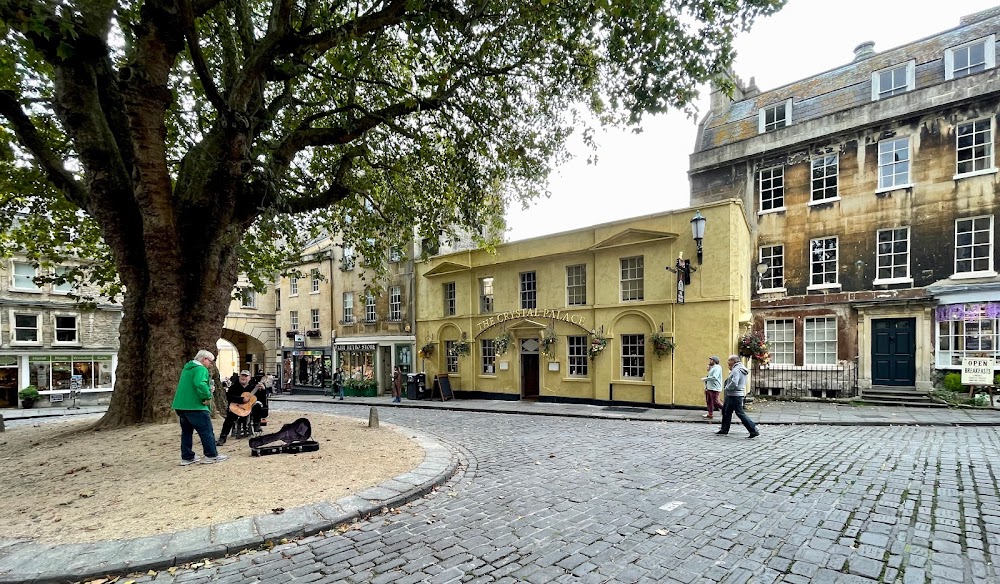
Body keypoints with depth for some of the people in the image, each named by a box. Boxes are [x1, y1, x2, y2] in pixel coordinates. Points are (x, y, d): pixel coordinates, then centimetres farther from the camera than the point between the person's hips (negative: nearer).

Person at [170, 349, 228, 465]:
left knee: (186, 431, 15)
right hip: (194, 406, -9)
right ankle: (211, 455, 5)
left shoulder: (187, 368, 18)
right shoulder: (201, 369, -13)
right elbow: (200, 384, -31)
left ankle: (187, 457, 19)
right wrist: (208, 396, -20)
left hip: (180, 405, 10)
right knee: (207, 431, -1)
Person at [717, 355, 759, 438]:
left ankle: (754, 431, -6)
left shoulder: (736, 370, -19)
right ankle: (724, 430, 25)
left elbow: (734, 383, -29)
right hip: (731, 395, 11)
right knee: (726, 411, 17)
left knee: (740, 413, -7)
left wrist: (727, 388, -12)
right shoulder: (741, 369, 14)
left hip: (735, 395, -11)